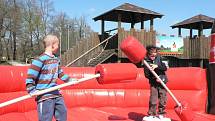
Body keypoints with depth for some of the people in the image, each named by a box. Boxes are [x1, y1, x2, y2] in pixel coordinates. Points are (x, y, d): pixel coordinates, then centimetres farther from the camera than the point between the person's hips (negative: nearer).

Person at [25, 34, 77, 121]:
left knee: (63, 112, 16)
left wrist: (69, 80, 25)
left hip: (56, 93, 8)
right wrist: (32, 90, -22)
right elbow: (30, 76, -17)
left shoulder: (56, 59, 11)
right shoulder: (40, 60, -16)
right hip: (44, 95, -8)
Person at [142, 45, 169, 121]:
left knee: (163, 99, 7)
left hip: (162, 82, 2)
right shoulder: (146, 62, -9)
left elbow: (165, 68, -8)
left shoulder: (159, 58, -2)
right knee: (153, 99, -6)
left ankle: (161, 114, 21)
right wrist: (155, 79, -21)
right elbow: (147, 75, -8)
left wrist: (157, 66, -23)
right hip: (153, 83, -2)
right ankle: (151, 114, 8)